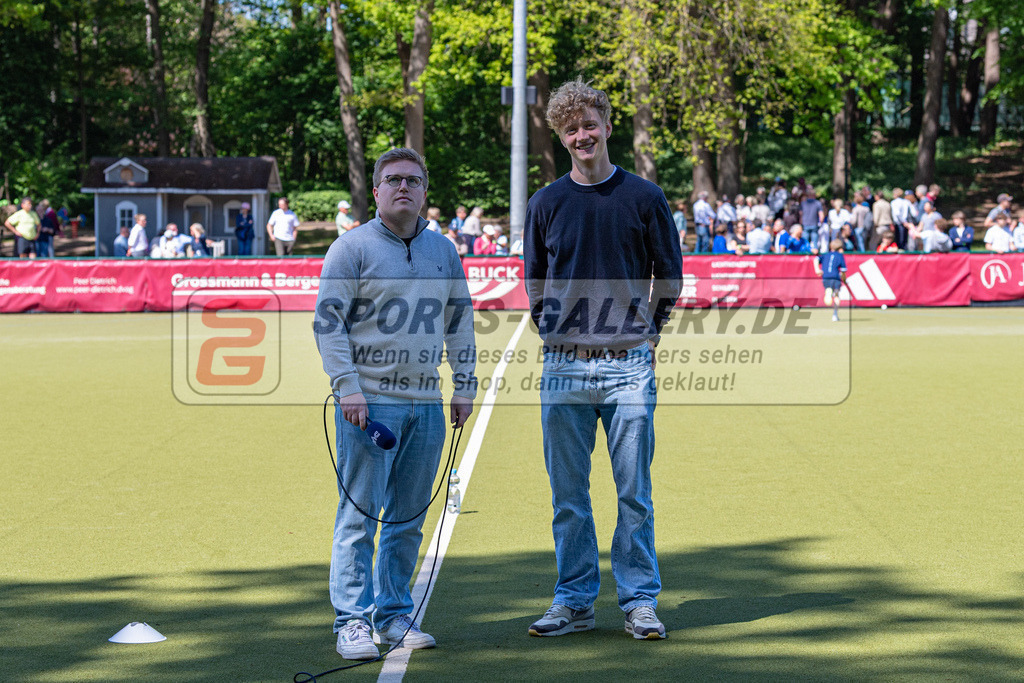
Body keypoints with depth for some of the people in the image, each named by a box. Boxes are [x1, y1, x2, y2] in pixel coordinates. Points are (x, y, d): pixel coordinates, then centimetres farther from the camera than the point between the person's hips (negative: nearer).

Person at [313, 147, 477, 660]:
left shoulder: (444, 251, 14)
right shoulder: (352, 247, -2)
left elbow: (460, 323, 20)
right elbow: (327, 322, -5)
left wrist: (464, 388, 13)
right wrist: (347, 388, -14)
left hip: (425, 405, 5)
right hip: (367, 402, -5)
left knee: (408, 519, 9)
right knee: (358, 516, -6)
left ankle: (394, 616, 17)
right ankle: (353, 620, -2)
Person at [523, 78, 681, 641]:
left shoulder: (644, 198, 3)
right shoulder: (545, 204, 8)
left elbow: (670, 275, 10)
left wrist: (647, 335, 7)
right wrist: (554, 337, 10)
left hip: (628, 365, -2)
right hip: (563, 368, 2)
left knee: (634, 492, 1)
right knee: (568, 495, 6)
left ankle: (640, 601, 9)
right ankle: (574, 601, 15)